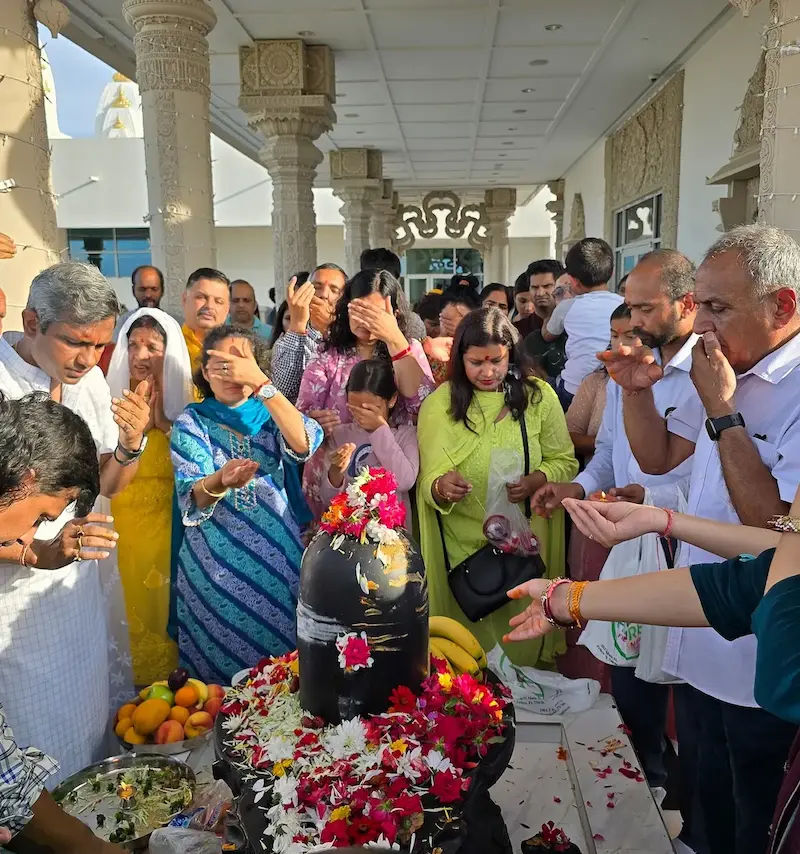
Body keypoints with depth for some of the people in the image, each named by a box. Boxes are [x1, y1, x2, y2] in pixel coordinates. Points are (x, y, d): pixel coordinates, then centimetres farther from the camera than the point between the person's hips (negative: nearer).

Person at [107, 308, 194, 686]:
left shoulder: (184, 398, -2)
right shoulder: (112, 396, 0)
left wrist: (163, 419, -15)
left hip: (165, 523, -1)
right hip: (120, 521, 1)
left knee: (163, 601, 10)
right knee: (126, 604, 9)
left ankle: (166, 680, 29)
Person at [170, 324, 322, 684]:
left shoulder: (269, 415, 6)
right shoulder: (191, 422, 1)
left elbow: (304, 445, -18)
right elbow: (192, 498, -13)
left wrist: (260, 383, -24)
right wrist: (222, 480, -36)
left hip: (276, 559, 1)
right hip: (217, 563, -1)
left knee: (279, 663, 7)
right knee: (220, 664, 5)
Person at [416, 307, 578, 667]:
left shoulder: (538, 396, -4)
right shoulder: (438, 404, -5)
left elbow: (565, 461, 1)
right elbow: (427, 482, -6)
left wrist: (536, 480, -20)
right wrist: (440, 487, -30)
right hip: (462, 543, 0)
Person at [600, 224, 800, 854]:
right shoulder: (727, 371, 4)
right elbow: (658, 456, 12)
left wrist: (721, 411, -24)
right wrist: (637, 391, -6)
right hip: (709, 642, 7)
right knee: (713, 799, 26)